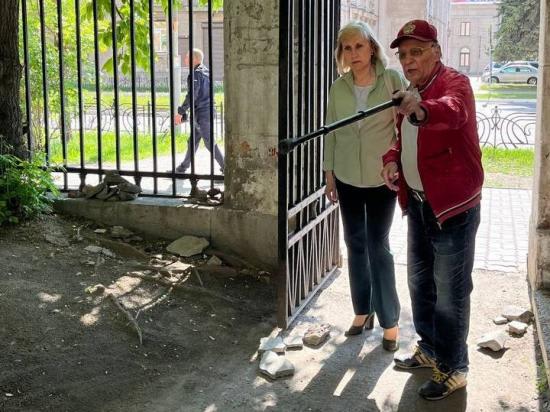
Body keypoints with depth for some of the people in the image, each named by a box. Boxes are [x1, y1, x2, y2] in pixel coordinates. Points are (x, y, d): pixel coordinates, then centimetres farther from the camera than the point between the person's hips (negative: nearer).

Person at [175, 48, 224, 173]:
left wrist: (180, 112, -18)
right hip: (207, 110, 10)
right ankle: (183, 167, 25)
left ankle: (225, 167, -3)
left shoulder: (196, 74, -16)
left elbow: (192, 96, -22)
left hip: (201, 113, -10)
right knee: (193, 141, 16)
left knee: (209, 142, -5)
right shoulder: (205, 71, 13)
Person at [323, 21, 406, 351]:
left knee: (378, 246, -1)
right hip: (347, 178, 4)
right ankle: (363, 311, 24)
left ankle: (390, 320, 10)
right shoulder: (338, 88, 2)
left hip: (382, 176, -4)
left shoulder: (392, 80, -9)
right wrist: (329, 172, 8)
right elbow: (331, 133, 8)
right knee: (356, 245, 11)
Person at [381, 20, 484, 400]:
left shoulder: (455, 82, -15)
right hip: (418, 202, 9)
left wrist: (422, 109, -61)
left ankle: (453, 369, 13)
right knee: (419, 281, 19)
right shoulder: (409, 93, 11)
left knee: (450, 292, -2)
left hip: (454, 205, -8)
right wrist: (392, 160, -1)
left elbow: (453, 112, -39)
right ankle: (430, 349, 36)